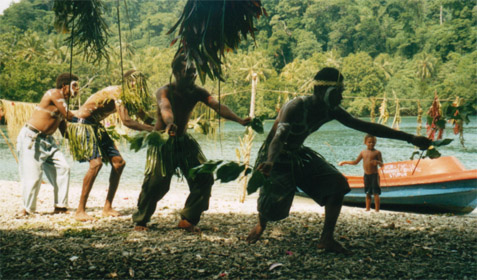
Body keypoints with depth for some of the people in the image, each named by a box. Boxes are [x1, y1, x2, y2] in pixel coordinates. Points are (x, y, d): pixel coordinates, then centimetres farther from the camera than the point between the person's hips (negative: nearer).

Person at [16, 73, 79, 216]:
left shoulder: (63, 102, 14)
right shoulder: (54, 93, -12)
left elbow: (65, 131, 14)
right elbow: (69, 116, -19)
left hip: (47, 140, 9)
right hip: (31, 138, -9)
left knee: (63, 168, 0)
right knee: (33, 175, -7)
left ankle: (60, 206, 7)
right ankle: (27, 209, 9)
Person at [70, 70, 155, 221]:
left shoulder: (128, 97, 4)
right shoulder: (117, 93, -24)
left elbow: (144, 117, 11)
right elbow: (126, 121, -35)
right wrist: (152, 129, -35)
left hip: (95, 126, 10)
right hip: (82, 124, -10)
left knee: (118, 162, 4)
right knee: (96, 163, -25)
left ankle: (107, 208, 9)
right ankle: (80, 211, -19)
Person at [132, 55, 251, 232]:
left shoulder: (197, 92, -4)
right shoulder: (165, 91, -18)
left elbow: (217, 106, -19)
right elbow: (165, 108, -40)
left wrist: (239, 120, -36)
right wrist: (169, 124, -64)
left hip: (184, 141, 5)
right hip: (163, 141, -5)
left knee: (204, 177, -5)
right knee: (156, 181, -14)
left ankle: (187, 220, 8)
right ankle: (140, 220, 8)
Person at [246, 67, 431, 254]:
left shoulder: (331, 111, -9)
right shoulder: (296, 107, -30)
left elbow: (365, 126, -7)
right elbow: (278, 137, -44)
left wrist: (410, 138, -9)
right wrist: (270, 162, -67)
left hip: (298, 155, 7)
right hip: (276, 157, -6)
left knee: (337, 183, -12)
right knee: (275, 208, -15)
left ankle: (327, 239, -6)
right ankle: (261, 224, 25)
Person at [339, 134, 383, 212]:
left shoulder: (377, 152, -5)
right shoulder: (363, 152, 8)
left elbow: (381, 164, -5)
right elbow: (355, 162, 19)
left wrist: (377, 162, -27)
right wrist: (345, 162, 17)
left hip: (374, 175, -4)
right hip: (366, 175, 5)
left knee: (375, 193, -6)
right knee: (368, 193, 11)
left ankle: (377, 210, -2)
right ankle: (368, 209, 18)